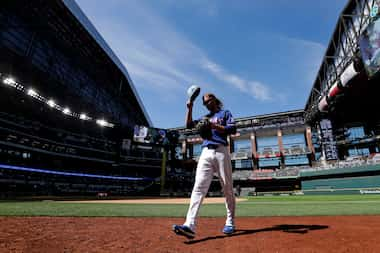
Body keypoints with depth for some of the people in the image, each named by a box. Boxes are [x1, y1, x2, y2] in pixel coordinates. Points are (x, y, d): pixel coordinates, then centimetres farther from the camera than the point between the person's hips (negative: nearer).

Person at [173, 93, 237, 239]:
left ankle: (230, 222, 17)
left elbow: (232, 129, -2)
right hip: (206, 153, 3)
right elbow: (188, 125, 20)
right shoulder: (205, 118, 27)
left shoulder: (225, 113, 14)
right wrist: (190, 108, 13)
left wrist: (214, 125, -11)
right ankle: (190, 225, -20)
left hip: (221, 151, -3)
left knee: (227, 188, 2)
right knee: (198, 187, -12)